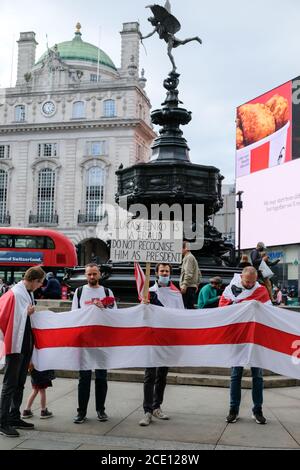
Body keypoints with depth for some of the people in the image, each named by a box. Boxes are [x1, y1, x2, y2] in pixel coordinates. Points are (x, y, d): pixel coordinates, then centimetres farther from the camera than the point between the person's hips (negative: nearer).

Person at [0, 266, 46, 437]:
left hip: (26, 346, 9)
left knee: (20, 384, 15)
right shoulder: (14, 294, -17)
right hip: (15, 346, -9)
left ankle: (14, 418, 25)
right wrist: (27, 313, -18)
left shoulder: (29, 294, 11)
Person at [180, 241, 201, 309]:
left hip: (188, 287, -10)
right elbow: (199, 273, 24)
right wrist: (197, 284, 24)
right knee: (191, 305, 11)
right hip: (193, 286, 10)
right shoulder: (192, 257, 22)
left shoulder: (188, 258, -10)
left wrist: (184, 285, -22)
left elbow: (188, 273, -20)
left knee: (187, 306, -12)